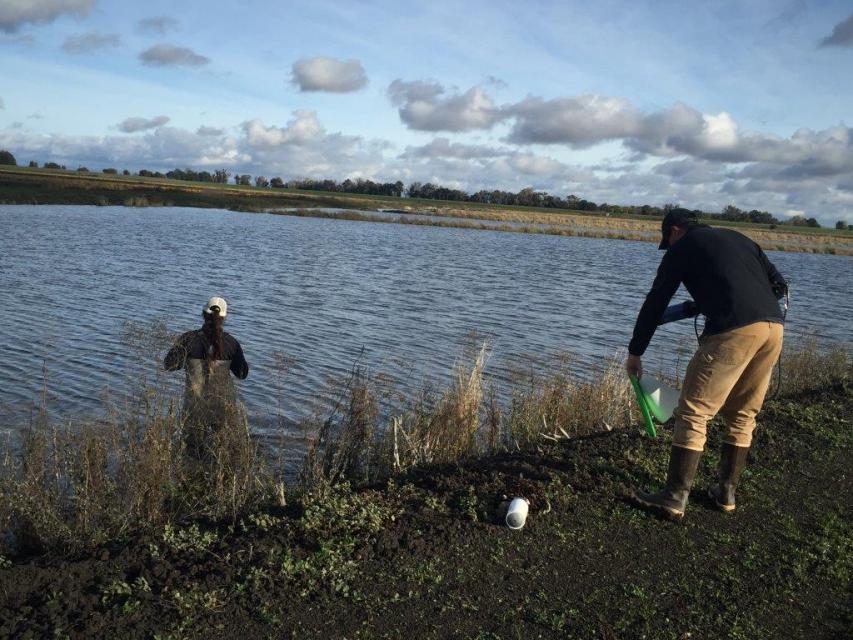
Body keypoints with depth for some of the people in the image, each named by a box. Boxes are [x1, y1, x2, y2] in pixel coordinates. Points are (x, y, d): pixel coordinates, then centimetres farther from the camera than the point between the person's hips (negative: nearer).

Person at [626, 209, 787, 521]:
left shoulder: (682, 247, 13)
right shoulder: (739, 238, 29)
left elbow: (655, 303, 13)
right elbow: (779, 285, 22)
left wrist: (635, 352, 20)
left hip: (733, 331, -7)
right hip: (774, 326, 7)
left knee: (693, 414, 0)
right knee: (742, 415, 19)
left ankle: (674, 498, 2)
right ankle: (726, 492, 26)